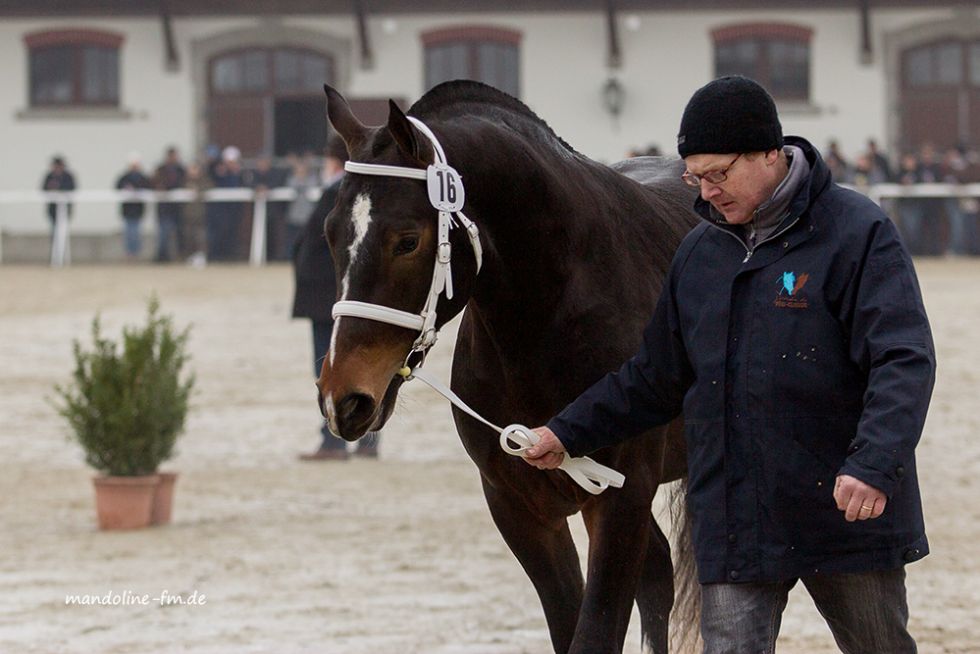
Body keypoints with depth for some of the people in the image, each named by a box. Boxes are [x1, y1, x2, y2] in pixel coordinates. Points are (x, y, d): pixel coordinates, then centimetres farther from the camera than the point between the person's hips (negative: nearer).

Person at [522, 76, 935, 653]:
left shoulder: (858, 233, -9)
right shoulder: (700, 252, 11)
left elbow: (904, 361, -19)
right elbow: (656, 379, 23)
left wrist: (874, 464, -32)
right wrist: (570, 433, 18)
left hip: (853, 515, -4)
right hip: (734, 526, 4)